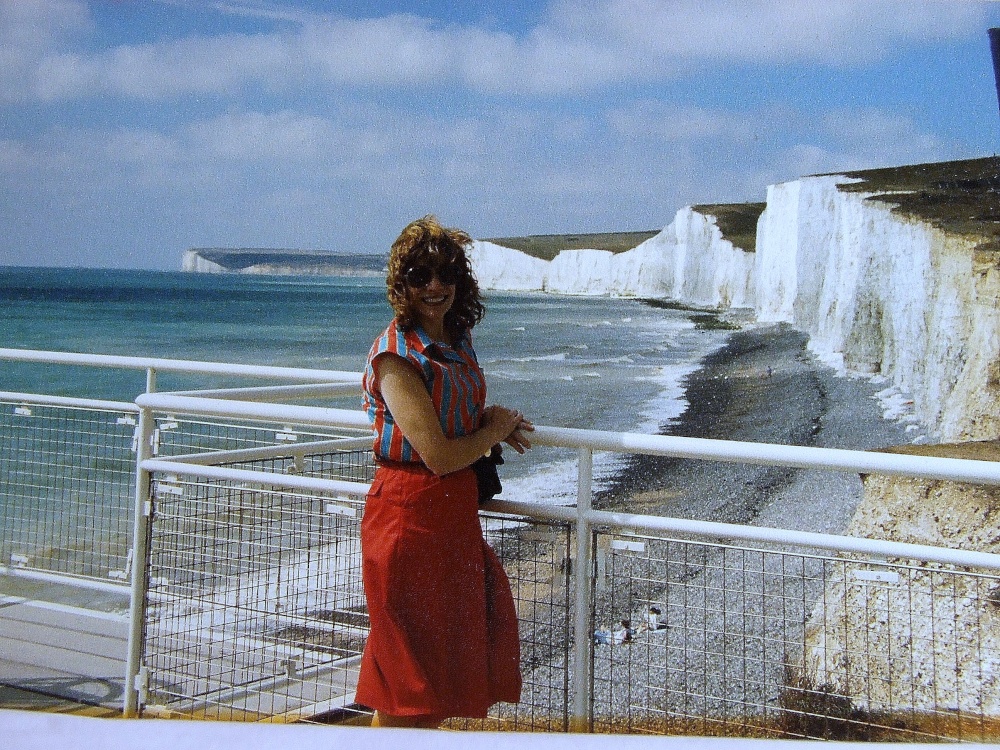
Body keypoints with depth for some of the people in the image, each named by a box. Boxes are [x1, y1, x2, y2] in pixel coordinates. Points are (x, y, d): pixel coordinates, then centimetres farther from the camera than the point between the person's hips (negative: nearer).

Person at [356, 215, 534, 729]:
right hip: (409, 515, -8)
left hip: (456, 512, 9)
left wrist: (492, 422, 8)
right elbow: (439, 455, -22)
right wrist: (496, 428, -5)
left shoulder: (457, 341, 8)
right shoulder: (397, 355, -17)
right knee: (407, 676, 3)